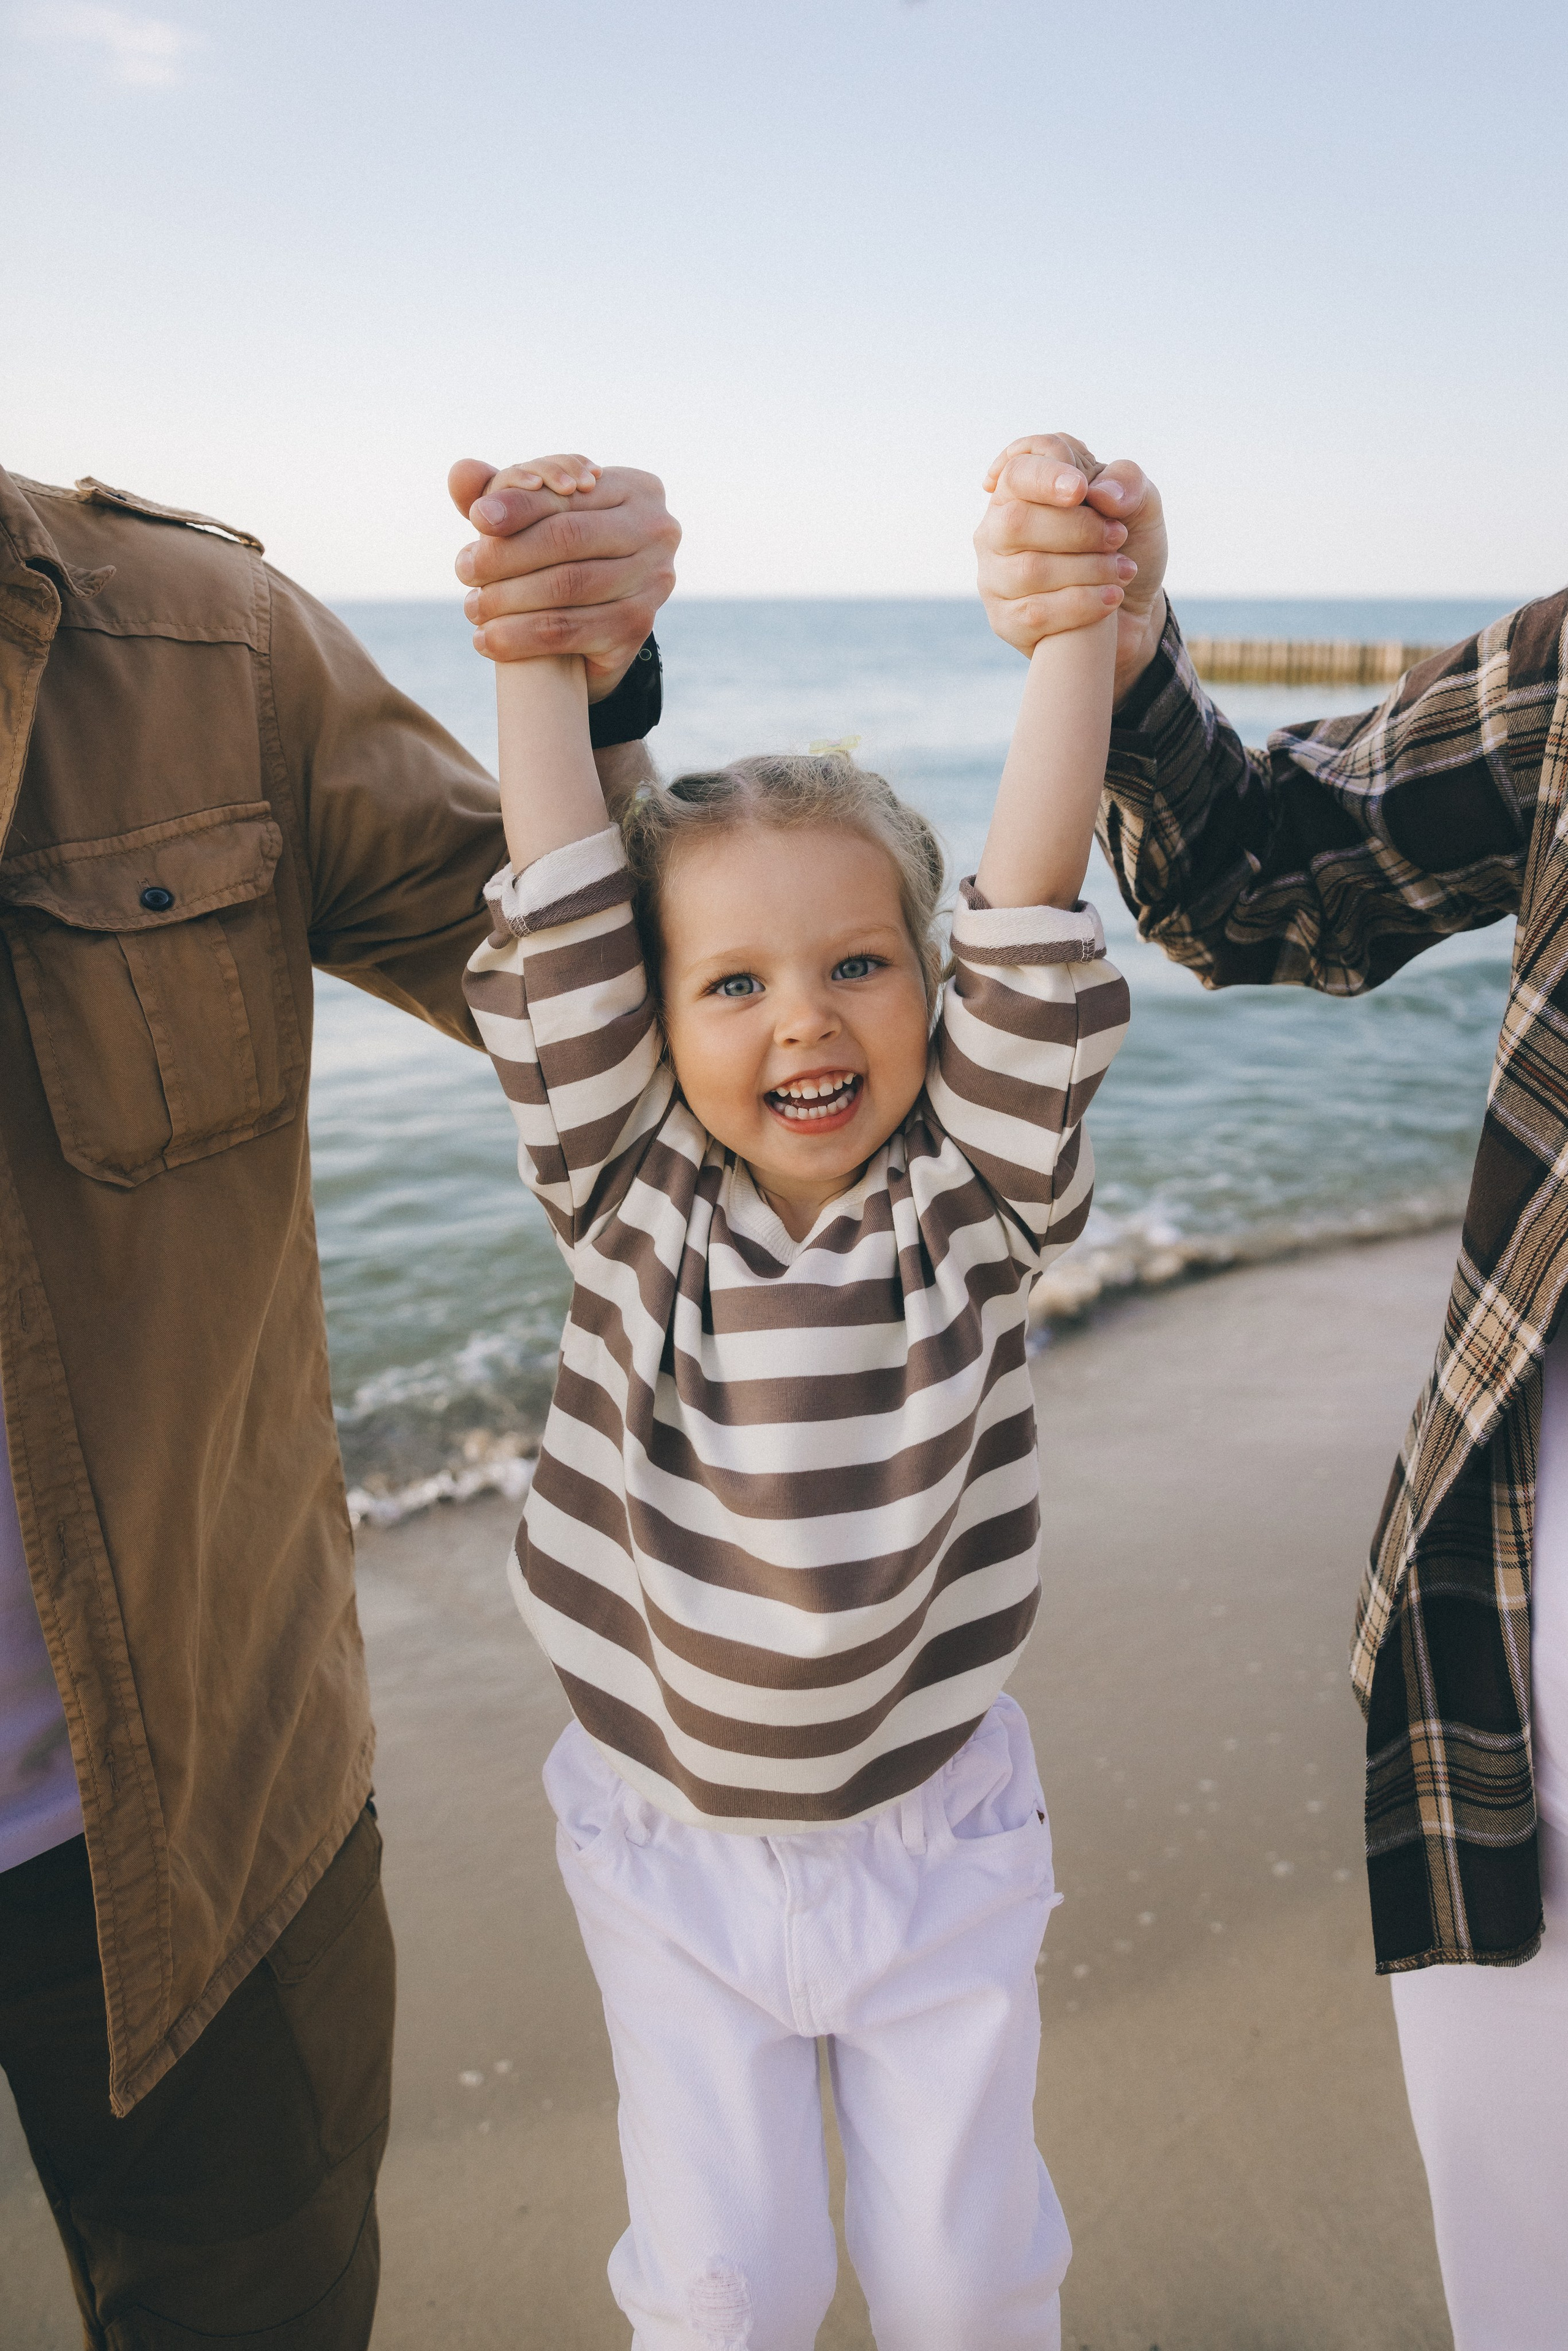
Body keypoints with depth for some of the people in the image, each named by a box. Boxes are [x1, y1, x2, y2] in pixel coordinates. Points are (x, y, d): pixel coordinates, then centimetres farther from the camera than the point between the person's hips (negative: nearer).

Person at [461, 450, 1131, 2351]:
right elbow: (561, 924, -18)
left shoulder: (981, 1187, -12)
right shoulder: (625, 1195, -12)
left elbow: (1028, 918, -22)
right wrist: (538, 642, -22)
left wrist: (1075, 625, -26)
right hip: (669, 1840, 0)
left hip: (935, 1834, 0)